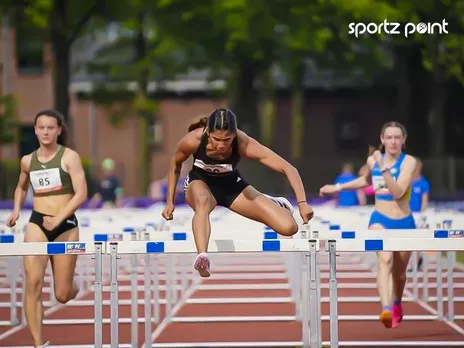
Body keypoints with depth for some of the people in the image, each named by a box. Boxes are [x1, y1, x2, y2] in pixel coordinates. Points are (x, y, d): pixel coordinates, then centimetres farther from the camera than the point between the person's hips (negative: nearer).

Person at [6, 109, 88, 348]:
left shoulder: (69, 157, -5)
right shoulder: (27, 161, 7)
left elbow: (81, 194, -12)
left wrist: (58, 218, -23)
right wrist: (16, 210, 9)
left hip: (66, 225, -2)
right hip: (37, 224, 2)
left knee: (62, 296, 2)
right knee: (33, 284, -17)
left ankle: (71, 287, 42)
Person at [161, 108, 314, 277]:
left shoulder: (244, 144, -32)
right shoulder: (193, 140, -30)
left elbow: (289, 169, -33)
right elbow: (175, 164, -5)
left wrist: (302, 203, -42)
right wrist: (170, 202, -4)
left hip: (232, 185, 1)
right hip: (200, 182, -1)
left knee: (289, 227, -10)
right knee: (203, 201, -42)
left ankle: (272, 203, 26)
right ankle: (201, 257, -56)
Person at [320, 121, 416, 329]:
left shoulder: (408, 162, -10)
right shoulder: (373, 160, 1)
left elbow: (398, 192, -25)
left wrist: (383, 167, -31)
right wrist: (339, 187, 23)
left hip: (404, 223, 0)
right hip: (380, 220, 1)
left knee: (399, 272, 14)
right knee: (385, 259, -28)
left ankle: (397, 306, 46)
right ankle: (386, 309, -45)